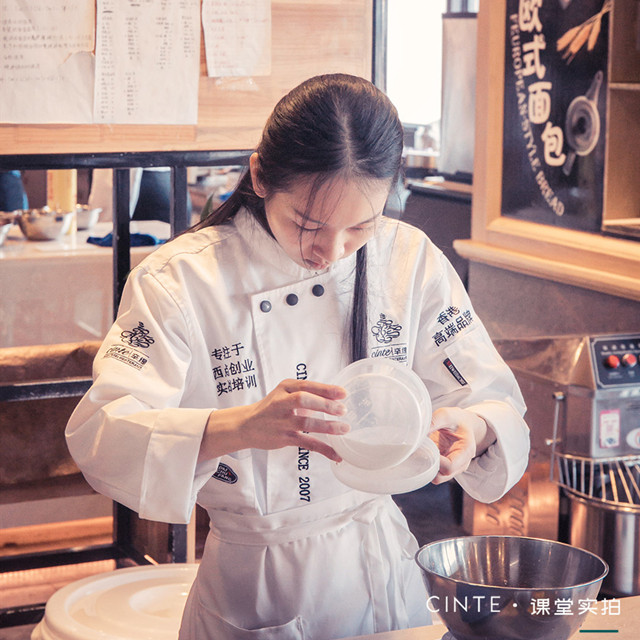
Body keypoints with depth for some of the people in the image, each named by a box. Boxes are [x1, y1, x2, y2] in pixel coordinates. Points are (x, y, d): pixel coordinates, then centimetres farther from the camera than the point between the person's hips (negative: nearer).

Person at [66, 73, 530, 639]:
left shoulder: (411, 261, -8)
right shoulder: (183, 280, -18)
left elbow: (498, 404, -6)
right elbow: (100, 438, -29)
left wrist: (471, 428, -32)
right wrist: (239, 428, -47)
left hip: (382, 570, 4)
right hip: (248, 590, -3)